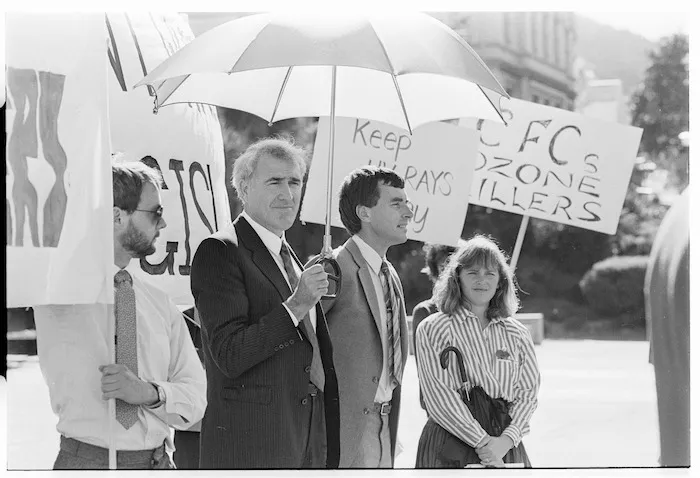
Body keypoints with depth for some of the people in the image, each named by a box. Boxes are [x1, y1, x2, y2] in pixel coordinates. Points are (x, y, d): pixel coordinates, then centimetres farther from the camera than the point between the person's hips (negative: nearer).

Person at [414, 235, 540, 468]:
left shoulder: (517, 334, 10)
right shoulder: (432, 330, -1)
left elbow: (527, 392, 5)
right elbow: (439, 396, -9)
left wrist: (506, 439, -13)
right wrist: (482, 441, -16)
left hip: (504, 446, 3)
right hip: (448, 445, -3)